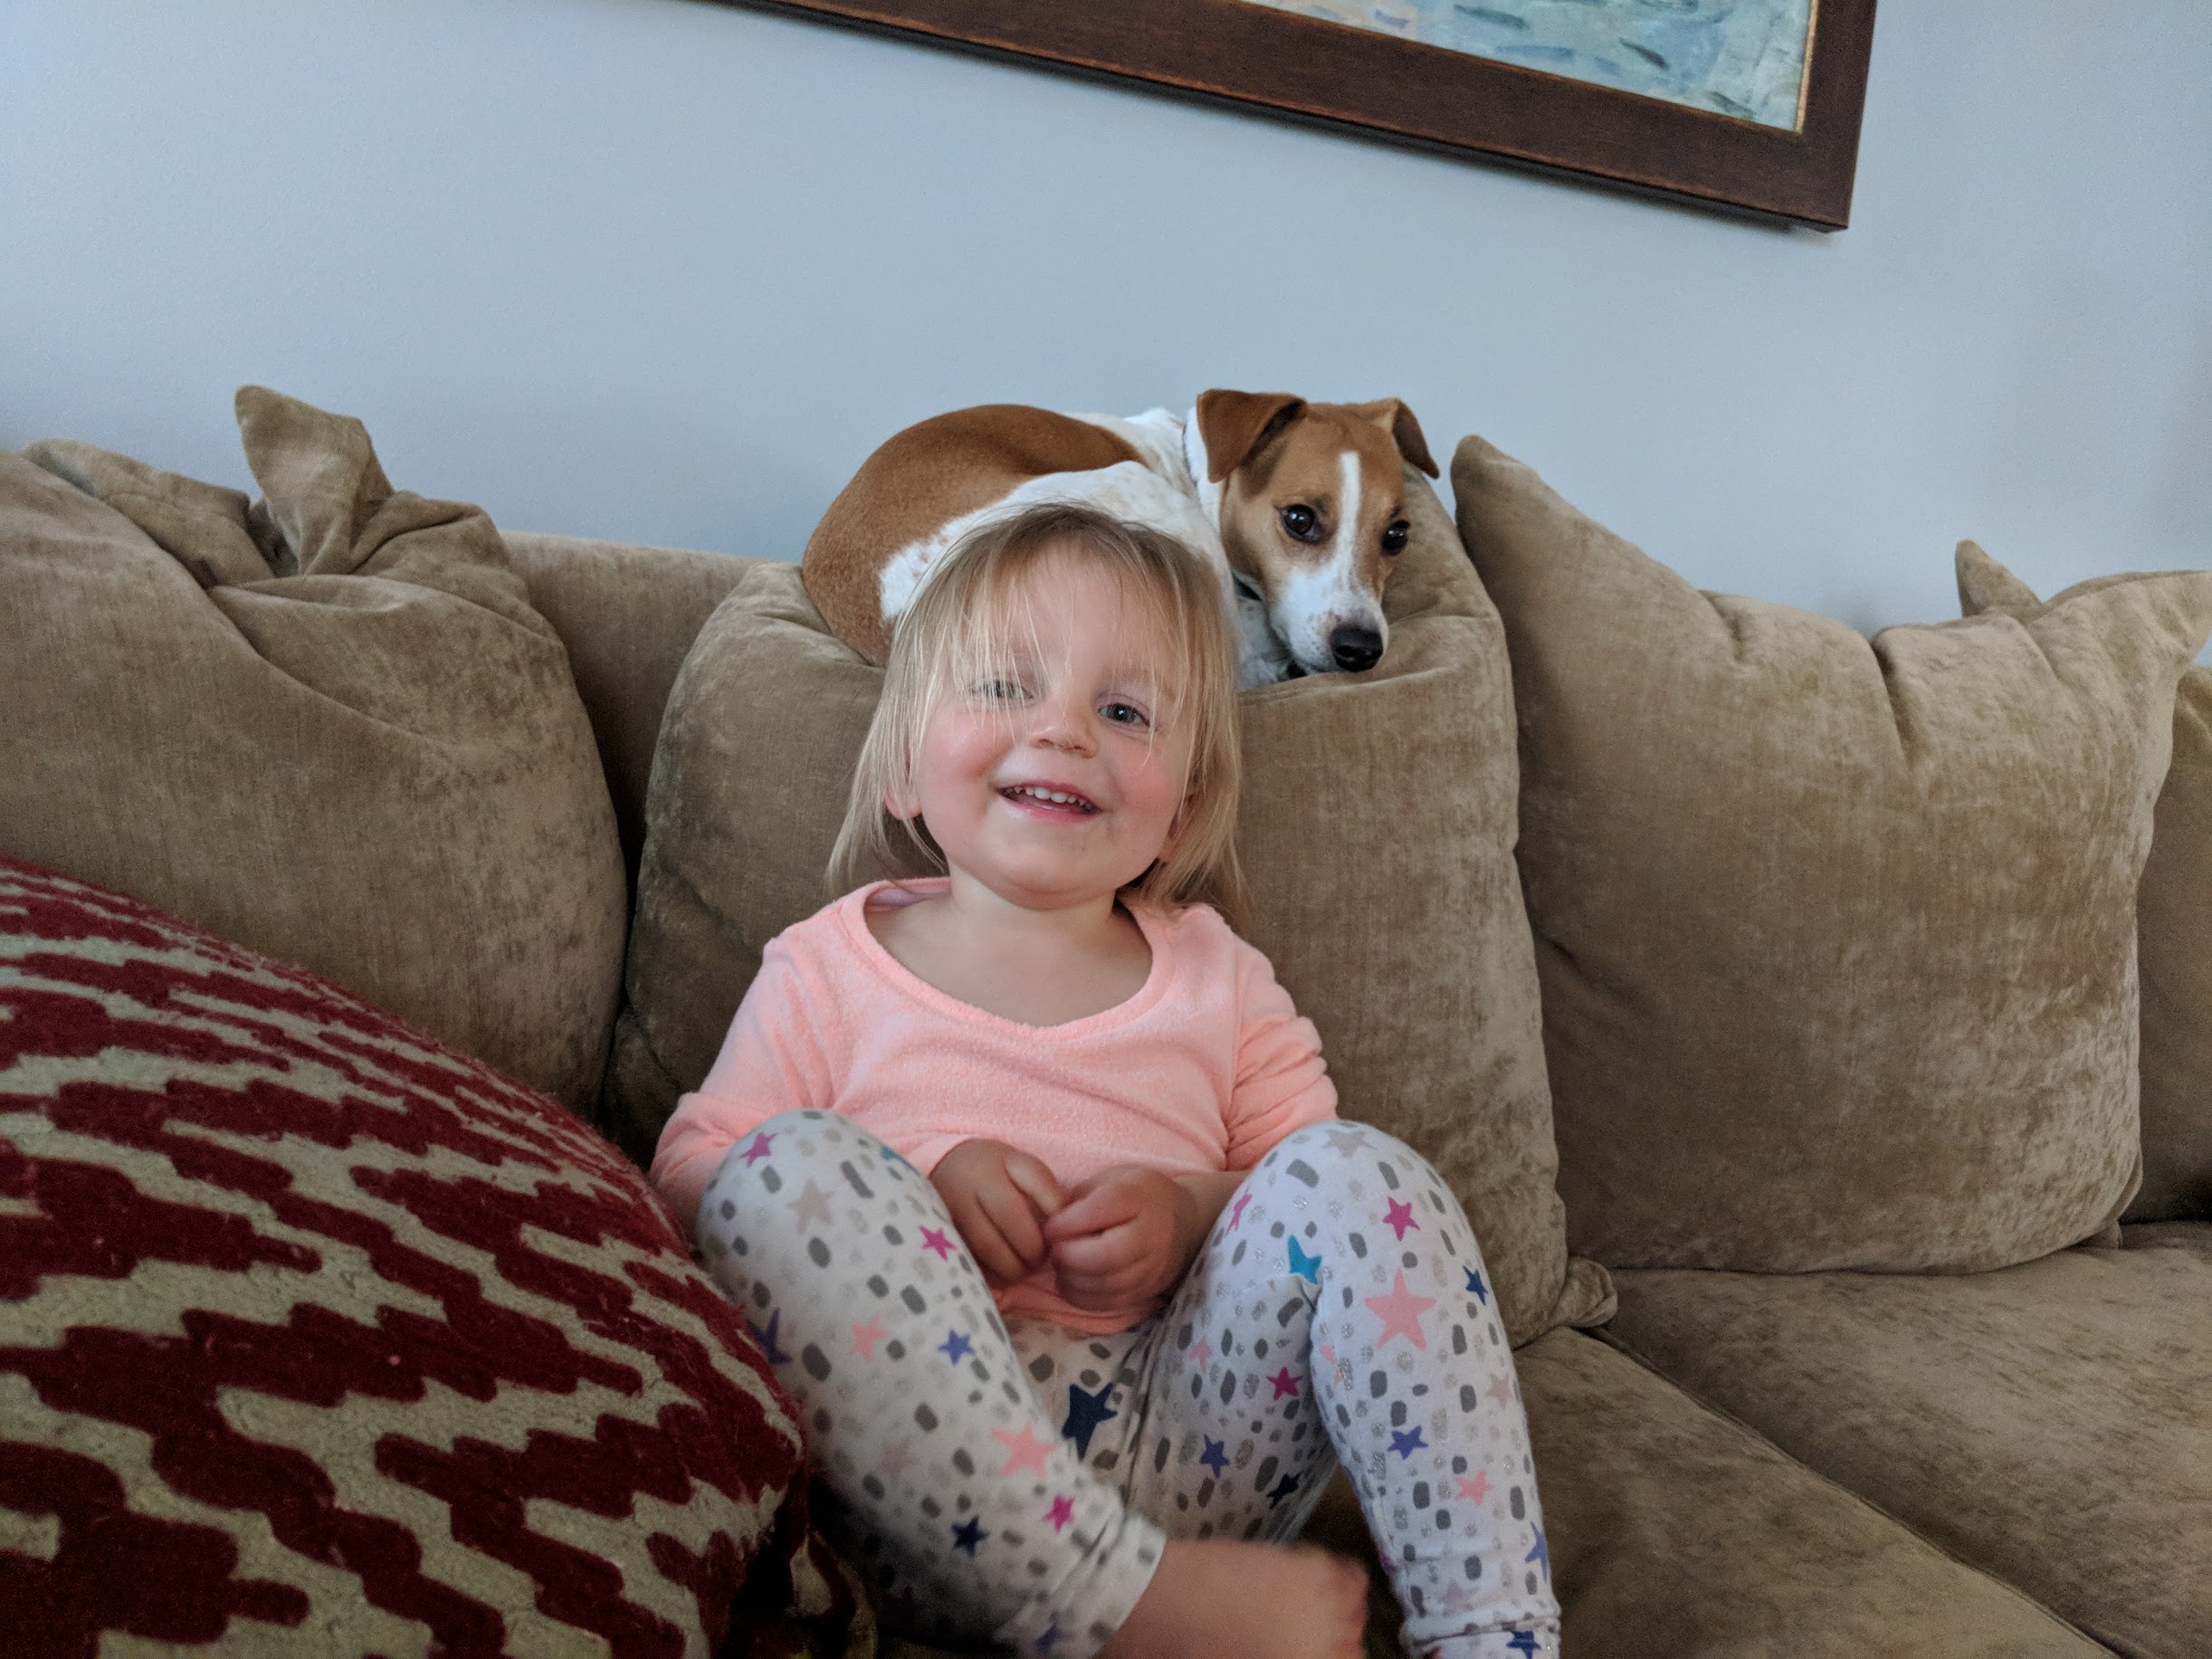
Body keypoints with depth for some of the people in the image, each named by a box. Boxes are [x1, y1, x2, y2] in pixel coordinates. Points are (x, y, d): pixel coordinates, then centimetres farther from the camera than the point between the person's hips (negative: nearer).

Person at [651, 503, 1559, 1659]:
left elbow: (1322, 1204, 12)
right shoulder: (828, 971, 10)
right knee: (794, 1164, -27)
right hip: (920, 1464, -1)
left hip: (1185, 1434, 1)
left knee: (1351, 1172, -20)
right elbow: (684, 1183, 4)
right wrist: (918, 1194, -13)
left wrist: (1191, 1214, -10)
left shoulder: (1219, 979, 15)